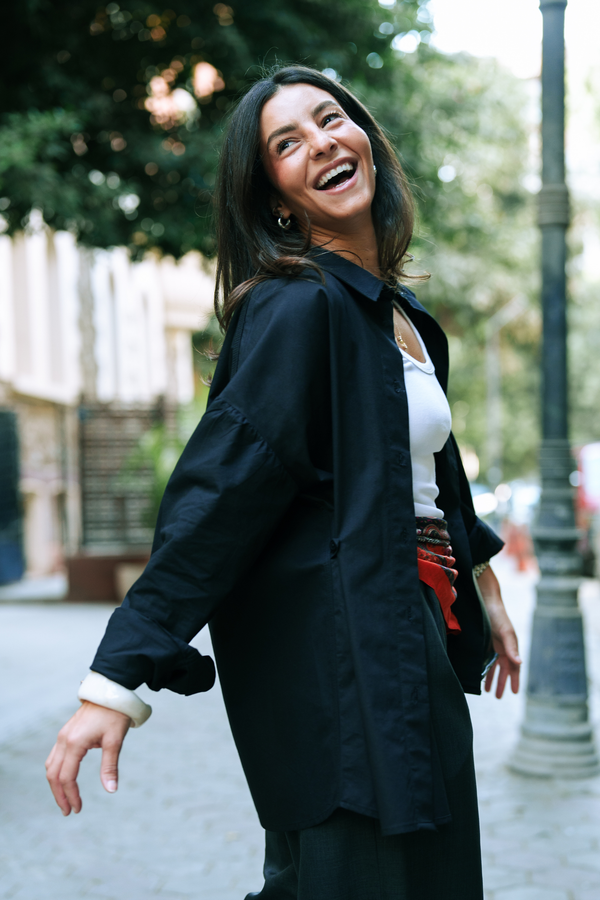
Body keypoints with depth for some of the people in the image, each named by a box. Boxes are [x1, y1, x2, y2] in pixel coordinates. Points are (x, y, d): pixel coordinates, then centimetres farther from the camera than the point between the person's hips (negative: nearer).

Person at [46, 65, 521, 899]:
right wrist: (117, 682, -23)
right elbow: (218, 493, -20)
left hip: (411, 641, 9)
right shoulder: (297, 308, -15)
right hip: (333, 651, -9)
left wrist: (485, 596, 30)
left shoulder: (399, 312, 12)